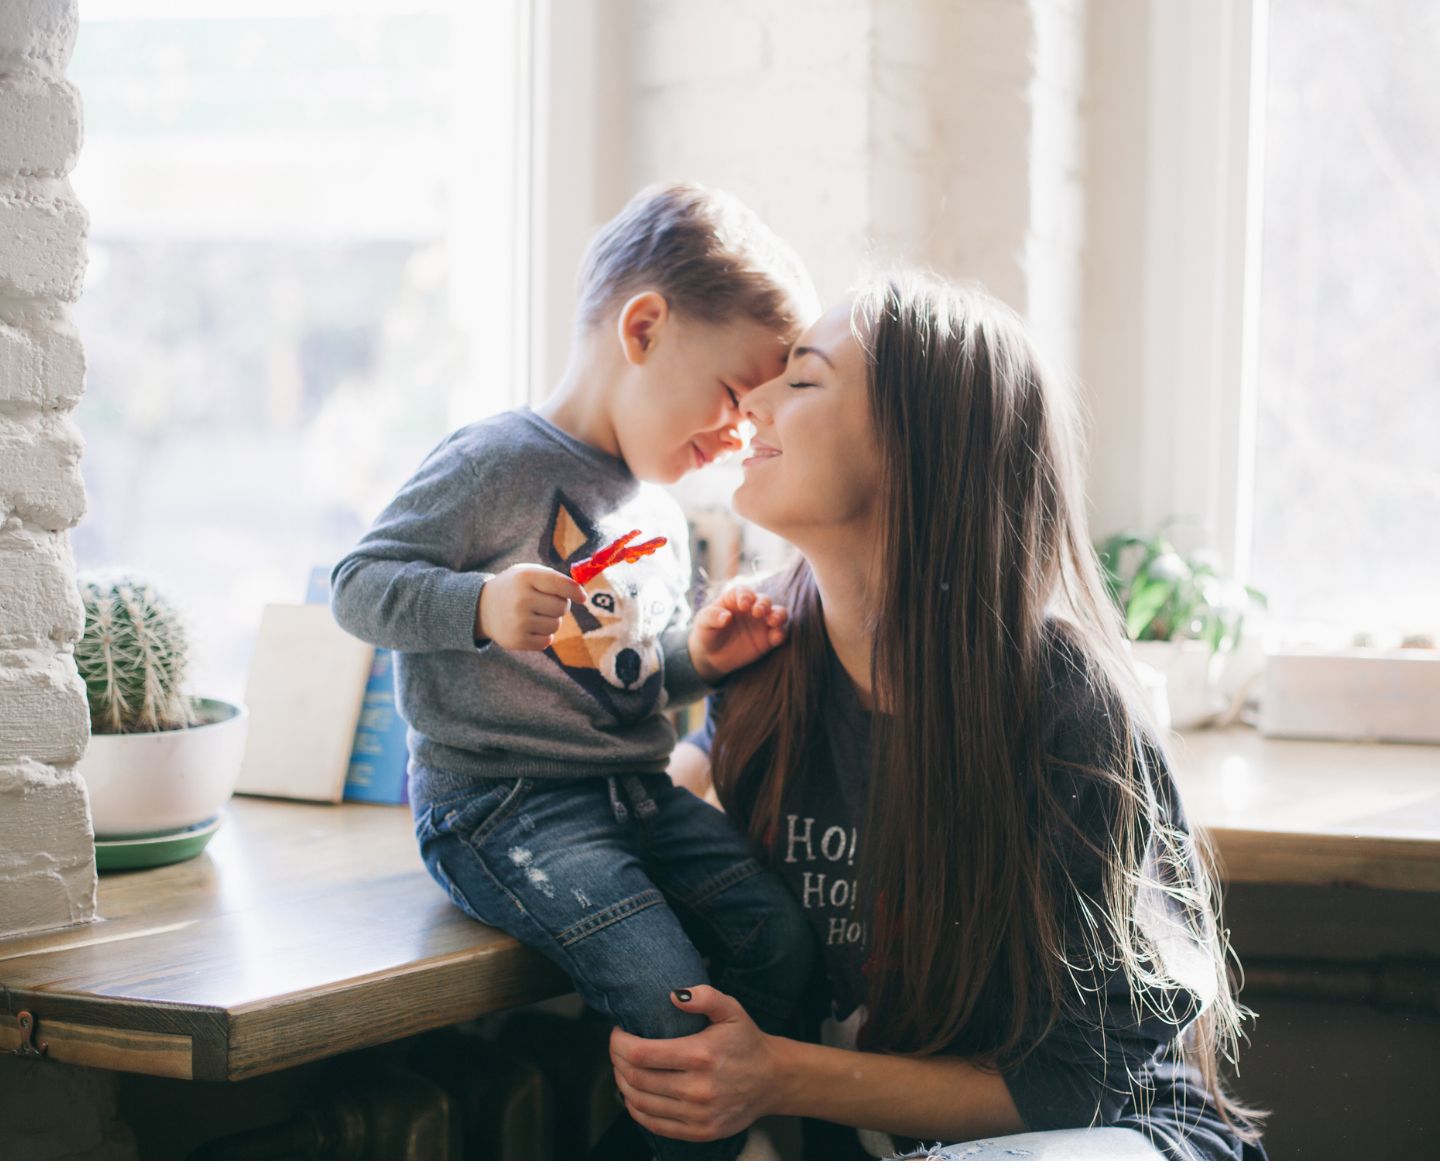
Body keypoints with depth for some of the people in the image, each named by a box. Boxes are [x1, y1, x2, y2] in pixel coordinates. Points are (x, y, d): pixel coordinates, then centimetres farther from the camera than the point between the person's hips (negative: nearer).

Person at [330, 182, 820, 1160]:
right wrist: (481, 605, -27)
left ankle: (734, 1121, 6)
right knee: (673, 997, -23)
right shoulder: (497, 465, -9)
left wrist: (697, 658, 8)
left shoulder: (658, 519, 19)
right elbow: (358, 585, -11)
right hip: (501, 807, -8)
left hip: (636, 791, 8)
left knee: (787, 941, -10)